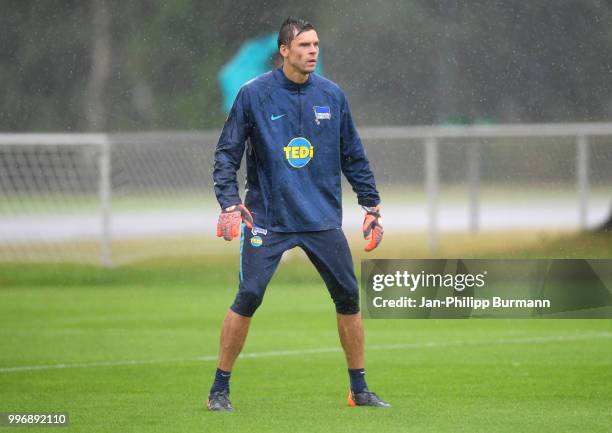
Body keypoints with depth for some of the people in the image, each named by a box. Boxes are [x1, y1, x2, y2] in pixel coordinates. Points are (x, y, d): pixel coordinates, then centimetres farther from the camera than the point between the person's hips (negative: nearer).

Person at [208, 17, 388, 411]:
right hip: (267, 217, -3)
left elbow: (354, 156, 14)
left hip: (324, 217, 3)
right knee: (248, 298, -11)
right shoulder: (253, 95, -4)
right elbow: (227, 154, -2)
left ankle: (359, 390, 14)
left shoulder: (332, 95, 5)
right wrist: (229, 204, -13)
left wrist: (372, 206, 12)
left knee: (348, 297, 1)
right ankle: (220, 390, 0)